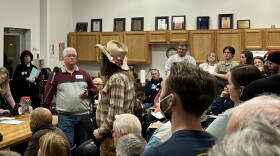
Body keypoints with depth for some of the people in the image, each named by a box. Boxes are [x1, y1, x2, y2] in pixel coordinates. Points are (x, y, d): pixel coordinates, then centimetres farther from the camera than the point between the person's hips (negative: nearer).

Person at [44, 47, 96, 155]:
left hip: (83, 115, 4)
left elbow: (94, 89, 17)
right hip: (65, 116, -3)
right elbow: (48, 93, -1)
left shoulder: (84, 74, 10)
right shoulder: (56, 74, 0)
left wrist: (88, 93, -5)